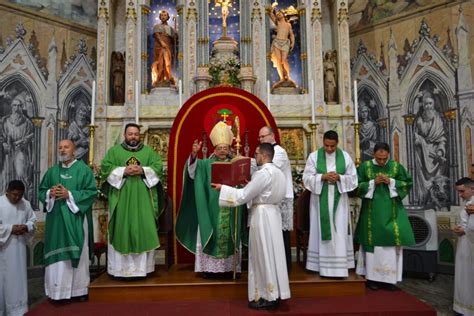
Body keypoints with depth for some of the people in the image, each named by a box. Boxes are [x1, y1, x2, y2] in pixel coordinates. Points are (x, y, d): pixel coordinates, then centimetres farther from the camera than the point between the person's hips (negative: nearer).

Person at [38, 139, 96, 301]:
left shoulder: (84, 169, -2)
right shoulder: (52, 171, 13)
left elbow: (92, 192, -9)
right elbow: (41, 191, 15)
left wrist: (69, 195, -16)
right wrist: (50, 193, -7)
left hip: (76, 219, -4)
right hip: (56, 219, 4)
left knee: (77, 254, 1)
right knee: (57, 254, 6)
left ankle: (79, 289, 11)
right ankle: (58, 289, 17)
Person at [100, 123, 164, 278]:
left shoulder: (149, 151, 13)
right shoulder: (114, 151, 10)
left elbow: (158, 167, 2)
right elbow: (105, 168, -1)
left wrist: (143, 170, -14)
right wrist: (123, 171, -14)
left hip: (143, 199, 1)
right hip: (121, 199, -1)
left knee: (144, 230, 0)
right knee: (122, 230, 0)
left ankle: (142, 267, 8)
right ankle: (120, 268, 7)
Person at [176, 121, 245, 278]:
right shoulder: (206, 164, 4)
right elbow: (193, 169, -13)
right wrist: (194, 154, -31)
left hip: (230, 210, 2)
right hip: (211, 210, -2)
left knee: (229, 237, 6)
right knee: (212, 237, 1)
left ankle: (228, 267, 16)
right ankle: (210, 268, 10)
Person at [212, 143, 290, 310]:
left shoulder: (263, 173, -18)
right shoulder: (277, 172, 11)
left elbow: (243, 196, -16)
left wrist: (223, 188, -8)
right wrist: (251, 186, 18)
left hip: (262, 215, -9)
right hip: (272, 213, 9)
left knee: (263, 255, -1)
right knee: (271, 253, 13)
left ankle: (268, 298, 8)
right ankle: (274, 294, 21)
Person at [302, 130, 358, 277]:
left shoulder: (345, 156, 4)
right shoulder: (314, 156, 0)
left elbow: (353, 178, 5)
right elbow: (307, 178, -3)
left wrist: (339, 177, -13)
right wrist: (322, 177, -18)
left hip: (339, 200, 1)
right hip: (320, 200, -1)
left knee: (340, 233, 1)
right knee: (322, 231, 2)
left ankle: (340, 268, 8)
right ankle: (323, 267, 10)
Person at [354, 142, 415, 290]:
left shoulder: (396, 166, 2)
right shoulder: (365, 166, -1)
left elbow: (408, 183, 4)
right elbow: (357, 185, -1)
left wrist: (391, 182, -11)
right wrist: (373, 183, -14)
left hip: (391, 211, 1)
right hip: (372, 211, -1)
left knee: (391, 241, -1)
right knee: (373, 242, 1)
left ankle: (389, 278, 9)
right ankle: (373, 277, 9)